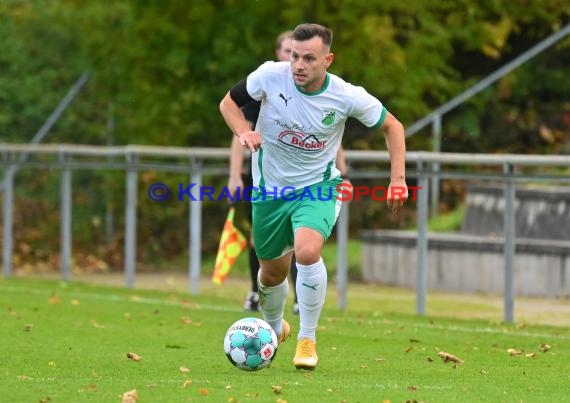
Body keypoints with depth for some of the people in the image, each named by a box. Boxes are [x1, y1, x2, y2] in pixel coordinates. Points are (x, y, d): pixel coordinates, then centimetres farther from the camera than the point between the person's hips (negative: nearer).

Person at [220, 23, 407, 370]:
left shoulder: (347, 97, -19)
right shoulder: (271, 76, -19)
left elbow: (392, 126, -3)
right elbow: (229, 103, -2)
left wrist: (398, 179, -11)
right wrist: (244, 132, -22)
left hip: (317, 186, -2)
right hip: (270, 187, 2)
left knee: (307, 251, -30)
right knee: (272, 272, 14)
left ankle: (308, 339, -10)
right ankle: (275, 328, 50)